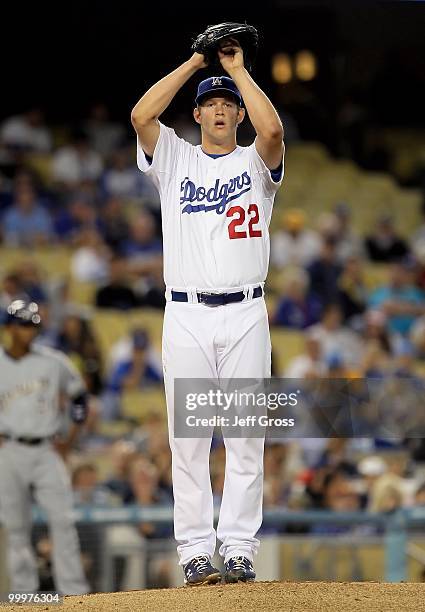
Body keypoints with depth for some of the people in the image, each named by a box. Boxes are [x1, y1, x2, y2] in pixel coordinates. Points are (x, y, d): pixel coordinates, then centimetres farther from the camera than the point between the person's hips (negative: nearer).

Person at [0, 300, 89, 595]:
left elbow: (79, 396, 15)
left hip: (47, 451, 0)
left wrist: (71, 438, 6)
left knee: (63, 520, -8)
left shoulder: (54, 362, 3)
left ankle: (74, 590, -8)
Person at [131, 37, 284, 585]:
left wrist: (237, 69, -4)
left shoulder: (256, 161, 10)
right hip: (185, 317, 0)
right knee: (188, 441, -1)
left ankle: (238, 550, 2)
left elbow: (273, 128, -14)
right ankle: (195, 552, 1)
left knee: (245, 438, -1)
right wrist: (194, 62, -2)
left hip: (245, 316, 0)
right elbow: (141, 116, -7)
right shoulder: (174, 158, 12)